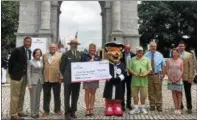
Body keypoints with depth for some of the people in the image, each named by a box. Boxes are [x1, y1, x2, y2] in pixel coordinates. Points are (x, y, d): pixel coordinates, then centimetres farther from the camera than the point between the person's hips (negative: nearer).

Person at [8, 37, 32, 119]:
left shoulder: (29, 51, 9)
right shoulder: (17, 50, -13)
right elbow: (10, 61, -10)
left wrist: (27, 73, 9)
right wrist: (11, 73, -7)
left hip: (25, 76, 7)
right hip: (16, 75, -7)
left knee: (22, 95, 14)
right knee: (15, 96, -2)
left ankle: (19, 111, 24)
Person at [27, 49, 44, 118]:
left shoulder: (42, 61, 8)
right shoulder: (31, 62, -2)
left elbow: (43, 71, 12)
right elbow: (28, 73, -5)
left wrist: (43, 81, 4)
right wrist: (29, 84, -10)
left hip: (40, 81, 4)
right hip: (33, 81, -4)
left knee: (38, 97, 10)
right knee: (33, 98, -1)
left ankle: (37, 112, 18)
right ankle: (33, 113, 7)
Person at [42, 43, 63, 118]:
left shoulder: (60, 55, 0)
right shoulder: (45, 55, 12)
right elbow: (43, 66, 13)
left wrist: (61, 77, -10)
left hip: (56, 79, -3)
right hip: (46, 79, 3)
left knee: (57, 95, 8)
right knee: (46, 95, 9)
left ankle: (57, 110, 20)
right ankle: (46, 111, 19)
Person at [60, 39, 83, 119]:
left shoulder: (80, 54, 10)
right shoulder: (66, 55, -1)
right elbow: (62, 67, 1)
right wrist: (65, 76, 0)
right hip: (68, 79, -4)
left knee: (75, 96, 8)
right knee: (67, 96, 1)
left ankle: (73, 112, 18)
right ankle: (67, 113, 7)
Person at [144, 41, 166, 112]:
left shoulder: (159, 55, 5)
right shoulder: (146, 55, -1)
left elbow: (163, 65, 10)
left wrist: (162, 74, 3)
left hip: (157, 75, 1)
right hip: (149, 75, -1)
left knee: (158, 91, 3)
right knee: (151, 91, 6)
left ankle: (159, 106, 13)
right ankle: (152, 105, 18)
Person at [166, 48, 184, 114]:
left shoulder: (180, 61, 1)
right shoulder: (169, 61, 4)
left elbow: (181, 71, -2)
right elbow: (167, 70, 3)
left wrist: (178, 78, -12)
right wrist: (170, 78, -7)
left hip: (178, 79, -1)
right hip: (171, 79, 1)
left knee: (179, 93, 2)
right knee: (174, 93, 3)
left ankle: (179, 108, 7)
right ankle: (176, 108, 7)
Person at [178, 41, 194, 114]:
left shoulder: (189, 55, 1)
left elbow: (191, 67, -2)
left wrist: (190, 77, -8)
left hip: (186, 78, -1)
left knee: (188, 93, 6)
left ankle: (189, 108, 16)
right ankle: (180, 106, 21)